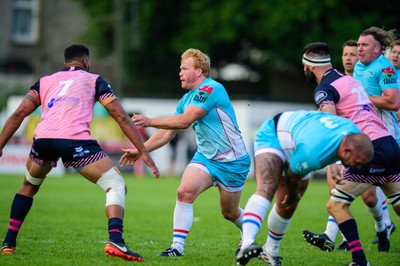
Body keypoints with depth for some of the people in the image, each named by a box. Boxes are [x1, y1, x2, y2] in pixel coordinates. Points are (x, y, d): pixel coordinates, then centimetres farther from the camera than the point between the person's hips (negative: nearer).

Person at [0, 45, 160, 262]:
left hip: (42, 139, 4)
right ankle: (115, 240, -20)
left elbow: (18, 114, 17)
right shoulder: (93, 80, 21)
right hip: (75, 141, -4)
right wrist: (144, 152, 14)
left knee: (29, 186, 32)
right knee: (116, 186, 4)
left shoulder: (45, 81, 29)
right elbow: (121, 117, 13)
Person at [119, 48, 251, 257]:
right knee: (184, 192, -19)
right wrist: (140, 150, 3)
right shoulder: (187, 99, 7)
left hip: (231, 161, -7)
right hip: (205, 157, 7)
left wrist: (150, 121, -28)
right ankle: (177, 246, -18)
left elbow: (184, 121, -27)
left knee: (229, 212, 7)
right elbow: (168, 132, 11)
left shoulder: (211, 89, -20)